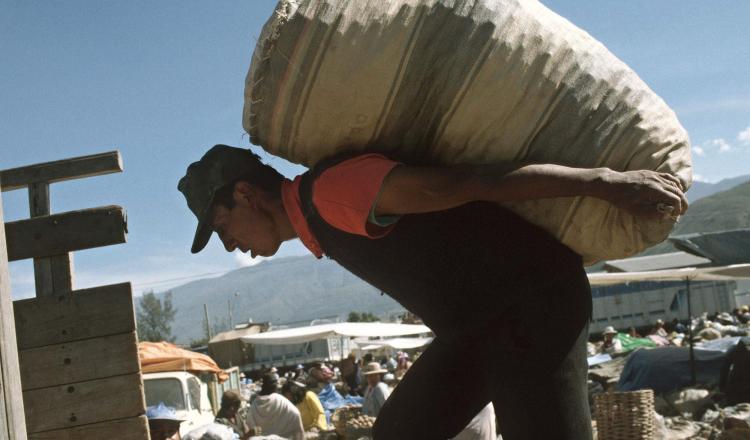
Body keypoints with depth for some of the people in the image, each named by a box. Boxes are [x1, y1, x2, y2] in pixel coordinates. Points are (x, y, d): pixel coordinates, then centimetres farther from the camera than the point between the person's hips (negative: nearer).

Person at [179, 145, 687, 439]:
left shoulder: (330, 192, -19)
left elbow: (469, 184, -26)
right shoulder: (318, 222, 13)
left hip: (535, 301, -9)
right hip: (478, 323, 9)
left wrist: (604, 182, -26)